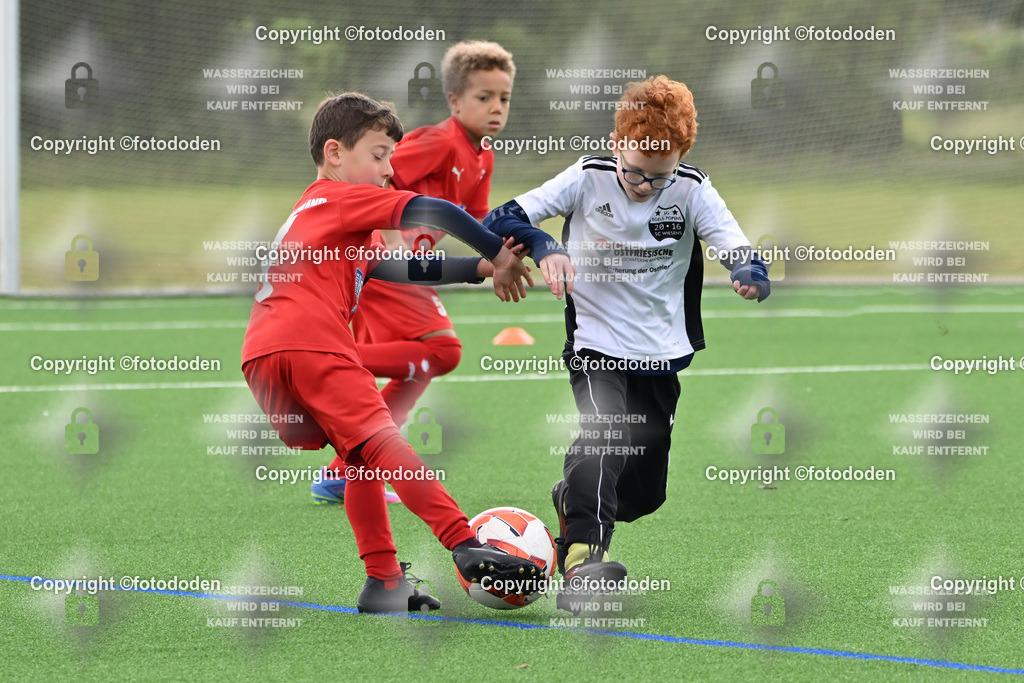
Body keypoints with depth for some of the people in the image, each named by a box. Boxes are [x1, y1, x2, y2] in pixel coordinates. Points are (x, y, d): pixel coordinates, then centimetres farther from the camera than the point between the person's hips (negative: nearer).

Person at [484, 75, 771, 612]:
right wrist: (542, 247, -31)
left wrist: (750, 274, -43)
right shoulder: (587, 180, -10)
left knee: (645, 492, 10)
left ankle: (572, 503, 42)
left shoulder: (693, 191, -7)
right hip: (596, 348, -3)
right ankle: (582, 561, -41)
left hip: (662, 357, 3)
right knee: (604, 435, -32)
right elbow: (503, 221, -10)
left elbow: (736, 249, -19)